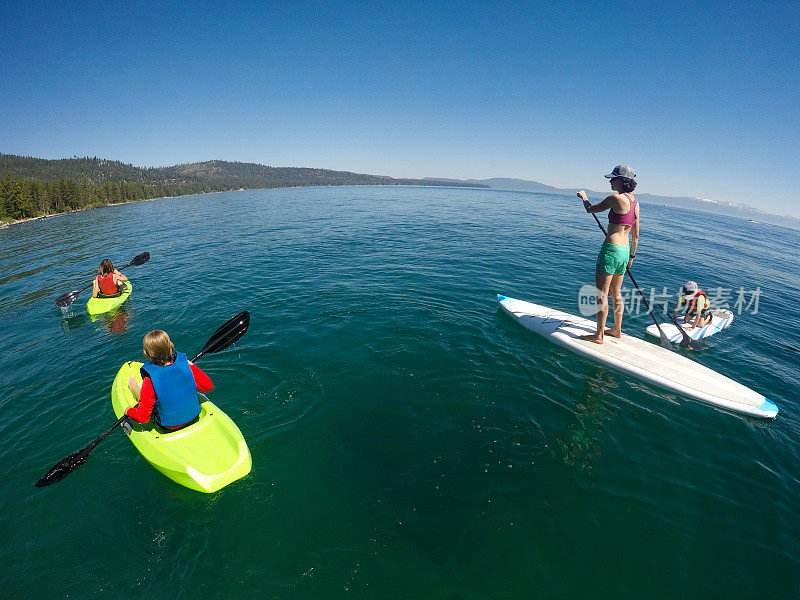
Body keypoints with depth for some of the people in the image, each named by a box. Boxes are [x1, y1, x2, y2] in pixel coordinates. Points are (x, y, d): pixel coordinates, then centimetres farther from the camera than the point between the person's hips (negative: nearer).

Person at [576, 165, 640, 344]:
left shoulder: (615, 198, -14)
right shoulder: (635, 203, 12)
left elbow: (590, 209, -2)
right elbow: (635, 236, 16)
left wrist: (584, 197, 18)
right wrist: (631, 257, 25)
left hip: (611, 249, -9)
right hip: (625, 250, 9)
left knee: (601, 294, -1)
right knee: (616, 293, 19)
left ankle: (599, 335, 6)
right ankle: (617, 329, 32)